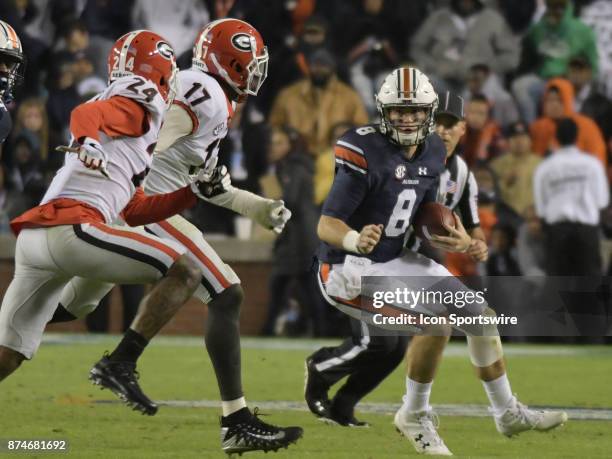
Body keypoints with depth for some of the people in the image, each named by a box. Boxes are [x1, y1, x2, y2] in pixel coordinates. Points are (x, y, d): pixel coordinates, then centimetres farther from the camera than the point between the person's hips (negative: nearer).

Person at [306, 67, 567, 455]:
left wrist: (460, 241, -10)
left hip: (395, 261, 9)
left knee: (479, 313, 9)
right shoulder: (366, 153, -23)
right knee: (436, 323, -25)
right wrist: (355, 240, -47)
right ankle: (415, 417, -4)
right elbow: (327, 225, -24)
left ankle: (508, 413, 27)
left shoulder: (432, 153, 2)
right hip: (351, 271, -9)